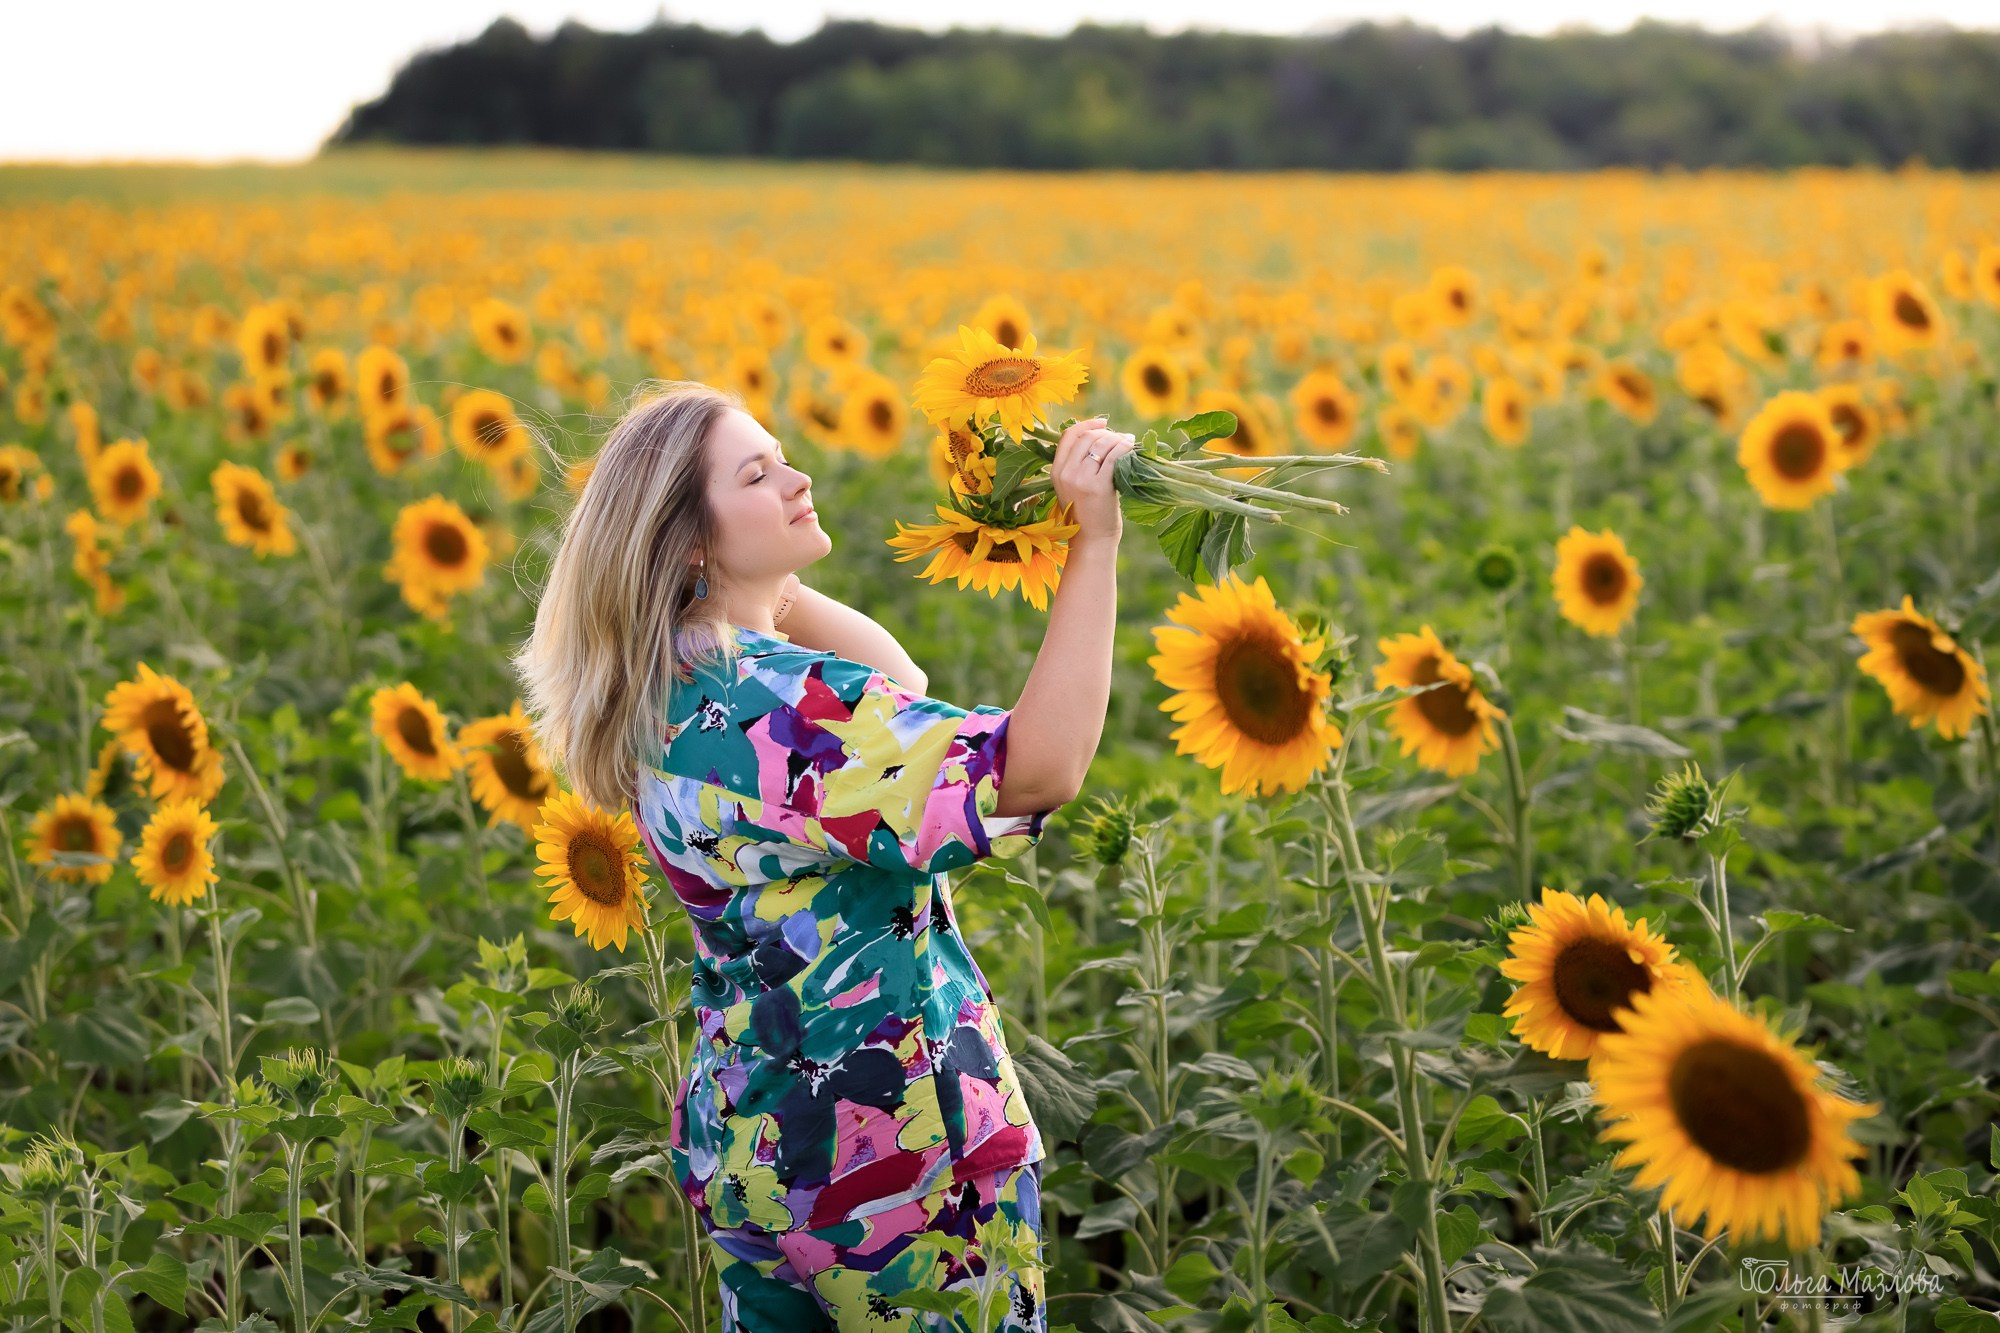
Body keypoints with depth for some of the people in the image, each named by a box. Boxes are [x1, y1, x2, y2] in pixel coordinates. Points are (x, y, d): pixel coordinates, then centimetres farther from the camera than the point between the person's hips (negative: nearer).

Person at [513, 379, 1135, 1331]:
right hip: (892, 1141, -9)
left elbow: (898, 707, 15)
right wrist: (1094, 545, -28)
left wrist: (780, 589, 7)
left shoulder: (664, 689, 5)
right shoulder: (775, 702, -24)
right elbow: (1038, 769, -31)